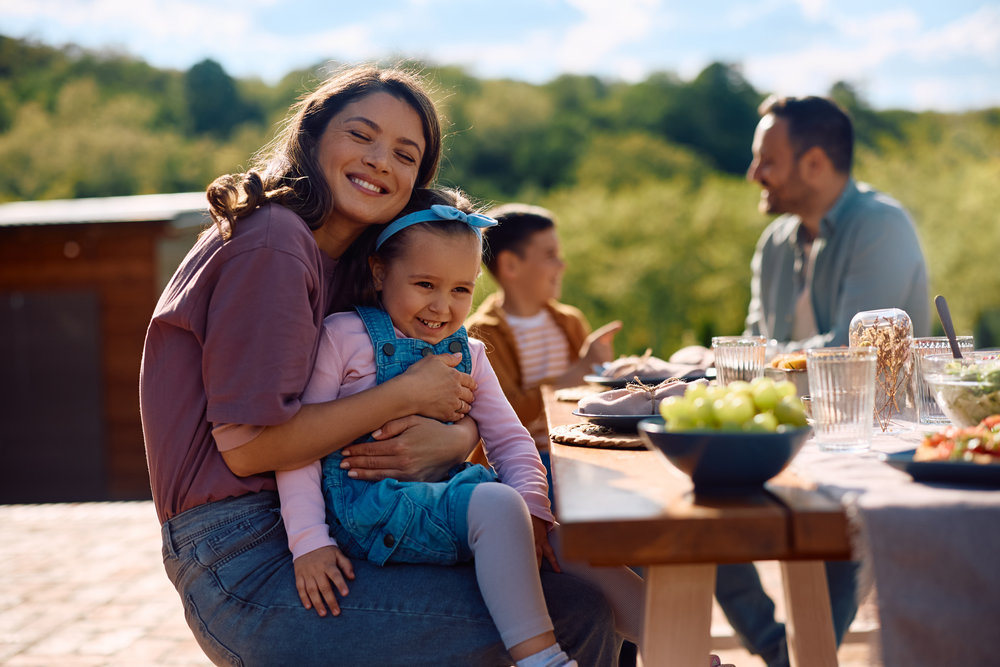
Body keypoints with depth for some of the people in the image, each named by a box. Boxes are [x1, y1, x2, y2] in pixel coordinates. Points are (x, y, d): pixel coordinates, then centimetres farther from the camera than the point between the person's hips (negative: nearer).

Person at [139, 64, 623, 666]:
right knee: (580, 616, -14)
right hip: (246, 565, -9)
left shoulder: (351, 260, 14)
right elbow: (248, 444, -19)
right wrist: (407, 395, -12)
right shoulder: (272, 243, -13)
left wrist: (455, 438, -12)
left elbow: (463, 402, 11)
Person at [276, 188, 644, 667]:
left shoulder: (467, 355, 14)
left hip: (444, 498, 7)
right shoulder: (345, 338, -4)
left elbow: (511, 442, 13)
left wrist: (531, 513, -7)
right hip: (367, 510, -6)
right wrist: (309, 541, -15)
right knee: (495, 503, -29)